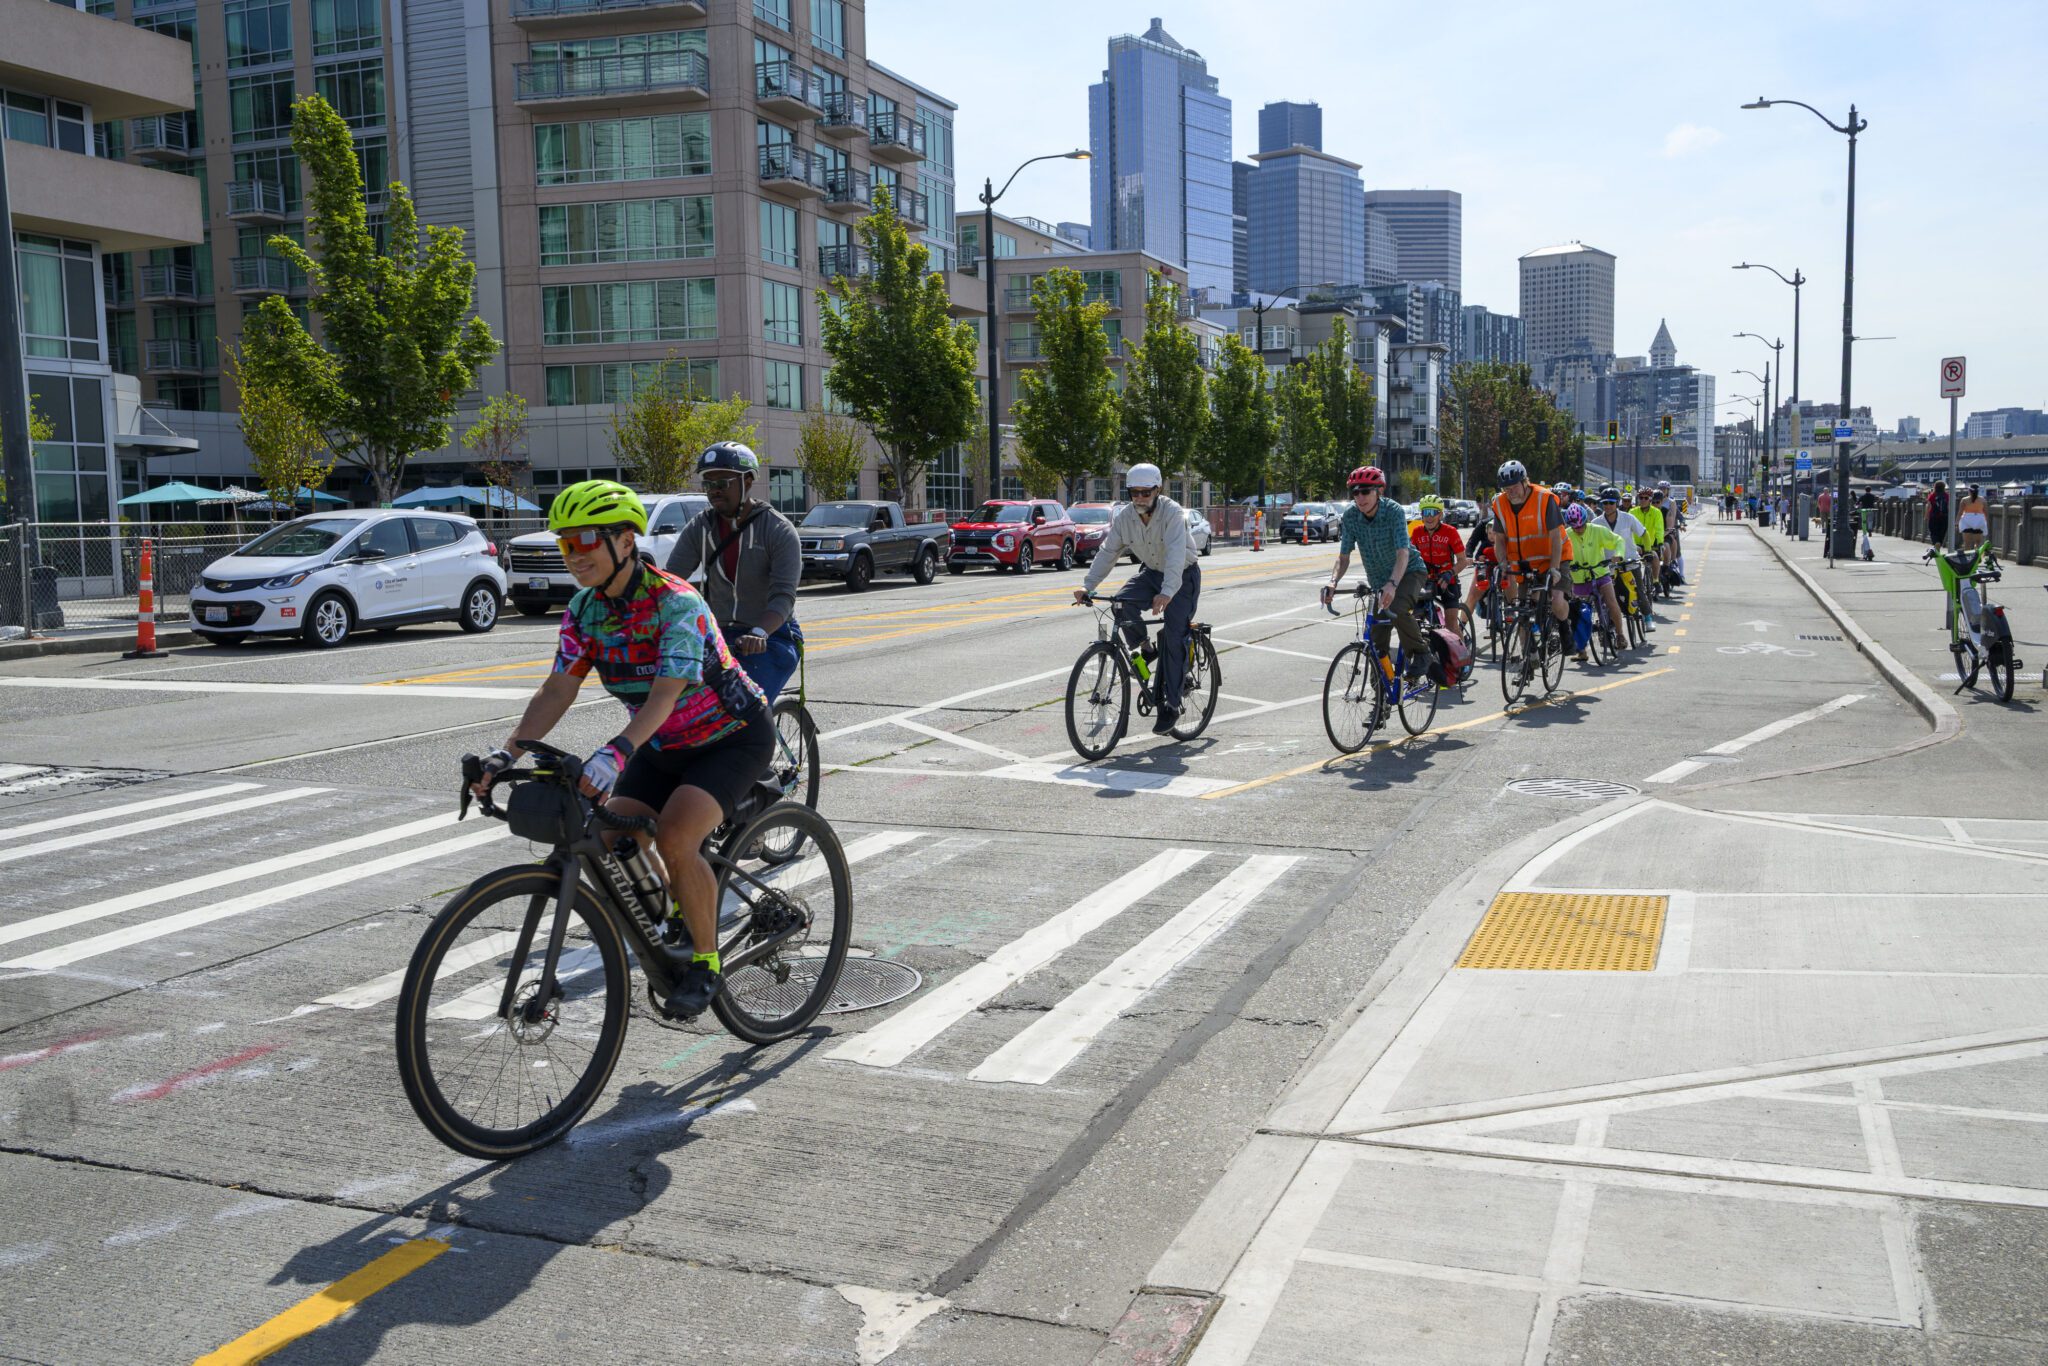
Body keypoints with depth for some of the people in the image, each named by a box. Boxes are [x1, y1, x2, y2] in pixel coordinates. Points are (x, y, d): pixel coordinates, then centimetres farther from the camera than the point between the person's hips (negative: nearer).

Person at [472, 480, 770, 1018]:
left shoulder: (675, 603, -28)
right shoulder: (585, 609, -6)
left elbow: (665, 694, -39)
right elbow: (557, 690, -8)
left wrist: (615, 752, -54)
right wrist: (506, 754, -21)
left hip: (732, 736, -7)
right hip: (665, 745, 7)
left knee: (674, 838, -26)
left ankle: (706, 961, -6)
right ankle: (675, 918, 22)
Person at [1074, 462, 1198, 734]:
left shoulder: (1172, 513, -27)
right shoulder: (1124, 516, -10)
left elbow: (1176, 554, -40)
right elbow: (1108, 552, -11)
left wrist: (1166, 593, -53)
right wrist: (1087, 586, -26)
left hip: (1183, 576, -5)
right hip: (1152, 572, 5)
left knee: (1173, 636, -15)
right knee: (1123, 603, -24)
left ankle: (1171, 705, -8)